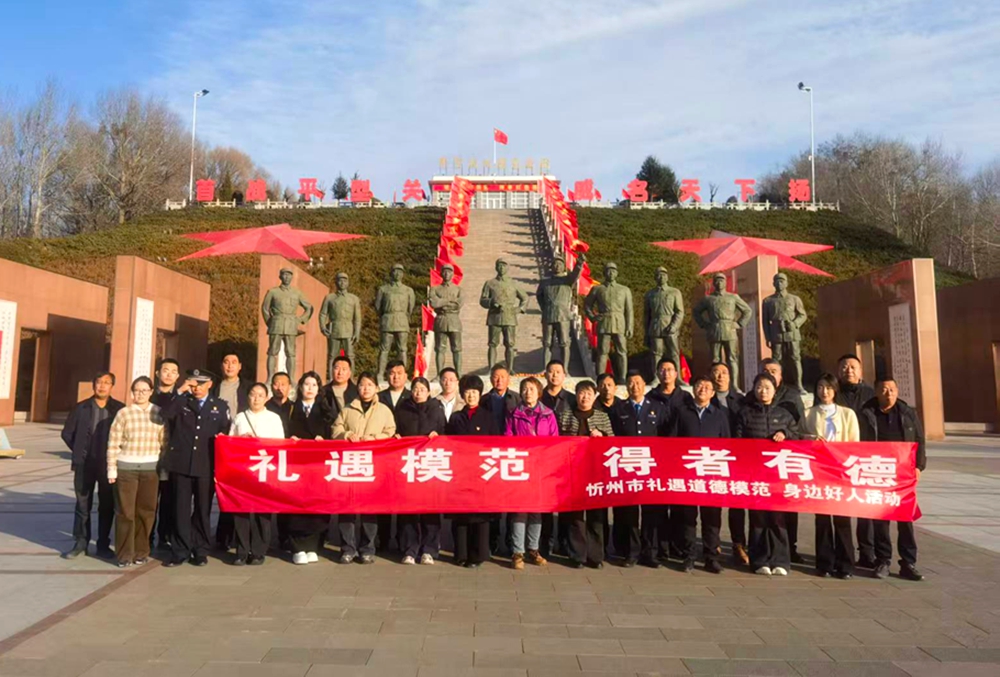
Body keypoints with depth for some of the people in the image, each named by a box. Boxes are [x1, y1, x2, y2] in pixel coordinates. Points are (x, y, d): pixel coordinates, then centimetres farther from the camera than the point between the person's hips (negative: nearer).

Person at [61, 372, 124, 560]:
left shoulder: (120, 409, -2)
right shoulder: (81, 408, 1)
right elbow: (67, 433, 10)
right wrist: (79, 452, 6)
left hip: (108, 465, -1)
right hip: (84, 464, 1)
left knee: (107, 506, 6)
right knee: (82, 504, 9)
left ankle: (103, 544, 16)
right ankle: (80, 543, 19)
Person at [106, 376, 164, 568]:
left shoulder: (159, 413, 5)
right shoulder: (124, 413, 0)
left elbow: (164, 442, 6)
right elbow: (113, 444, 0)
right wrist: (112, 470, -2)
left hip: (150, 468, 1)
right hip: (126, 467, -1)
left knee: (146, 511, 6)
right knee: (125, 511, 1)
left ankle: (141, 552, 19)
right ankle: (125, 554, 12)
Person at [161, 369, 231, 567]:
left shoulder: (221, 406, 9)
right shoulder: (181, 402, 7)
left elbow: (226, 433, 10)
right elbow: (164, 414, -12)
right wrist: (179, 392, -12)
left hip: (206, 466, 0)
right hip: (181, 464, 0)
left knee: (203, 509, 8)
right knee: (181, 509, 4)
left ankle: (200, 551, 18)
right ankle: (181, 551, 13)